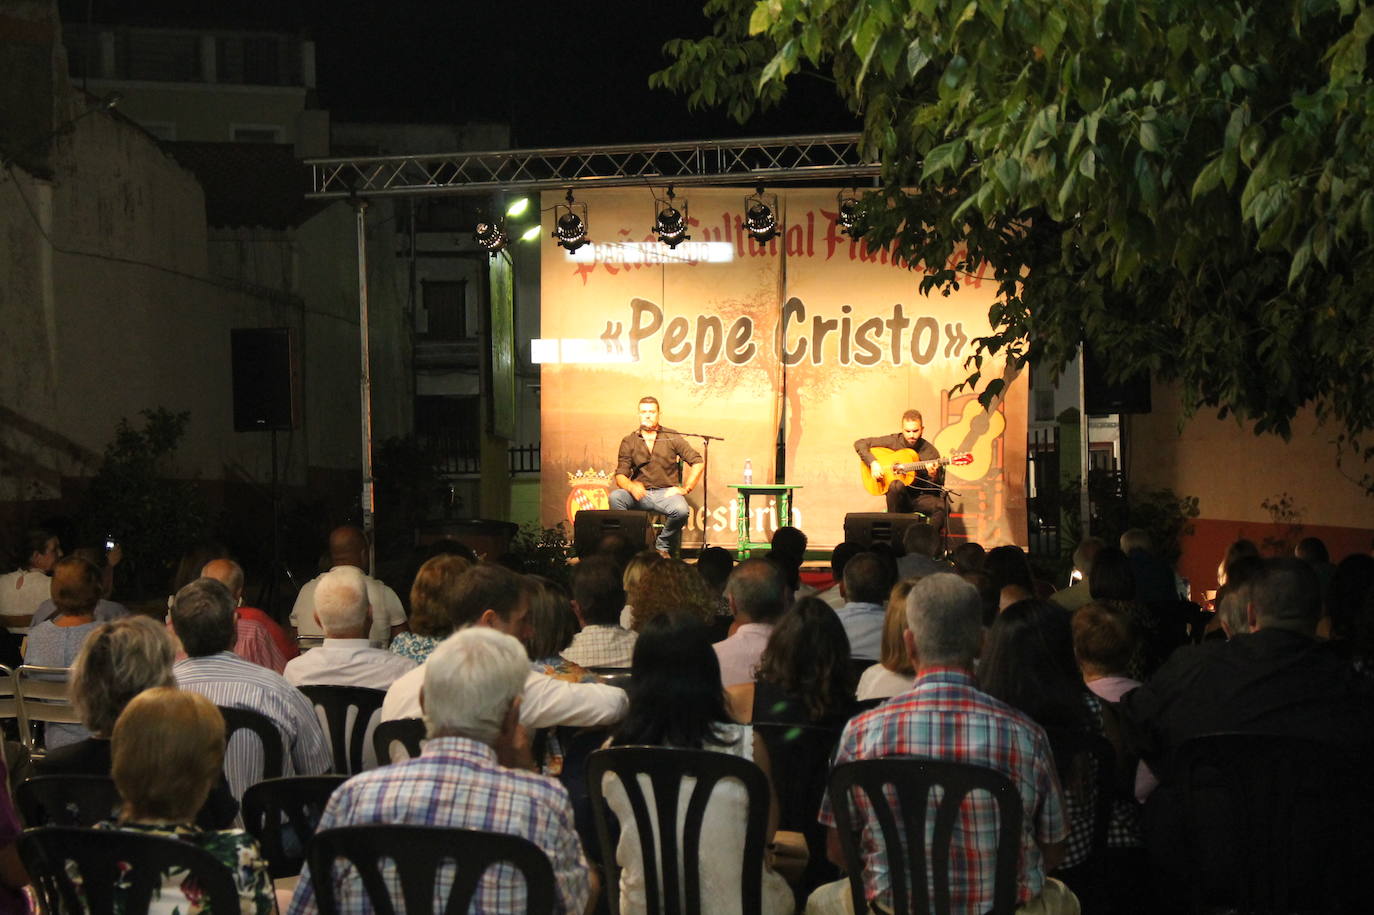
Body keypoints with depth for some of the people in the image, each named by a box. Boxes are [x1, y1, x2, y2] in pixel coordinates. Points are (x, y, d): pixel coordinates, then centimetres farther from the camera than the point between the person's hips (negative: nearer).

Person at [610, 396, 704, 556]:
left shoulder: (671, 438, 7)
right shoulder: (629, 442, 9)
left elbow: (698, 463, 6)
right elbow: (620, 475, 2)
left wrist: (685, 489, -4)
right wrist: (631, 486, -21)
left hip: (666, 492, -1)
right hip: (640, 494, 1)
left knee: (681, 510, -34)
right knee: (615, 497, -31)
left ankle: (662, 546, -6)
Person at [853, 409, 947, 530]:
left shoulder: (931, 452, 1)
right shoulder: (893, 442, 1)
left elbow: (937, 488, 3)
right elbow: (860, 444, 3)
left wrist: (933, 477, -21)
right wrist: (873, 463, -12)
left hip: (921, 497, 0)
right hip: (900, 497, 0)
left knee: (942, 507, -32)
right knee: (896, 485, -36)